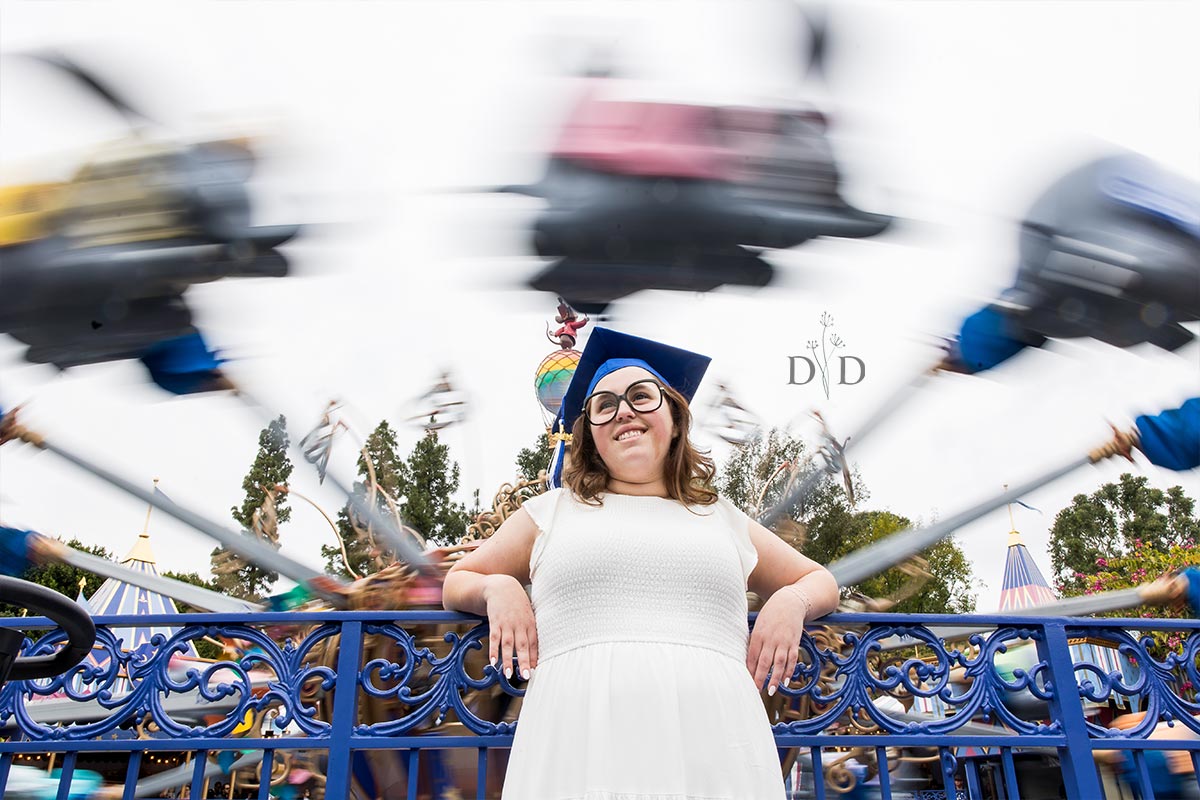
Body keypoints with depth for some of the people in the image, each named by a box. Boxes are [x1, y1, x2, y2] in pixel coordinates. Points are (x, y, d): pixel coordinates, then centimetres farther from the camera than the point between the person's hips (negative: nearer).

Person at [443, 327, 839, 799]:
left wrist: (792, 601, 6)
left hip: (712, 741, 1)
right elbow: (457, 583, 24)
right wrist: (498, 587, 1)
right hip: (579, 737, 0)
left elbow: (820, 581, 30)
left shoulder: (723, 518, 21)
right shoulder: (554, 509, 18)